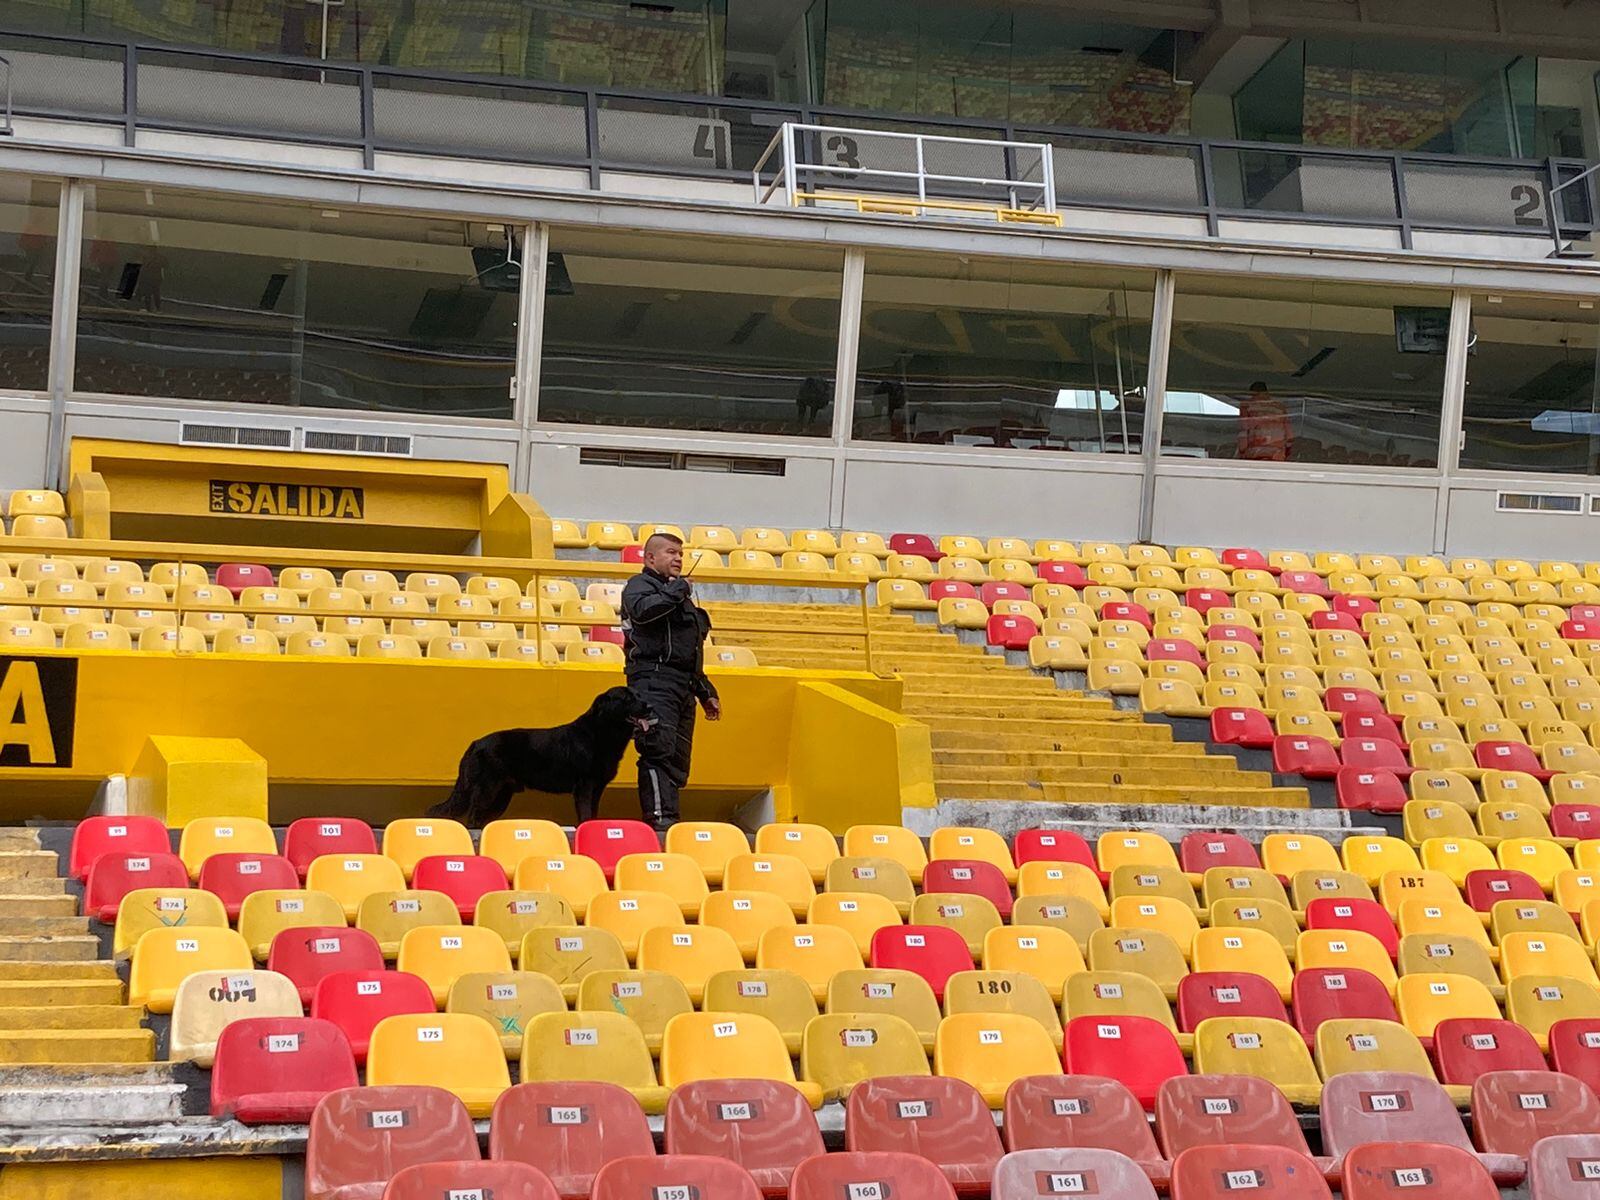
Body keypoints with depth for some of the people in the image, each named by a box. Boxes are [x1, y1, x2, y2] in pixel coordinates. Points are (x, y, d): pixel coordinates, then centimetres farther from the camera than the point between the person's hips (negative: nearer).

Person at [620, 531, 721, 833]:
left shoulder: (682, 598, 31)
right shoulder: (640, 585, 5)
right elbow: (642, 609, -21)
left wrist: (706, 693, 30)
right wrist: (677, 591, -9)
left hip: (683, 685, 9)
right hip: (654, 680, -9)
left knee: (678, 760, 4)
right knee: (659, 751, -19)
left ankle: (666, 820, 5)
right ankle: (661, 818, -27)